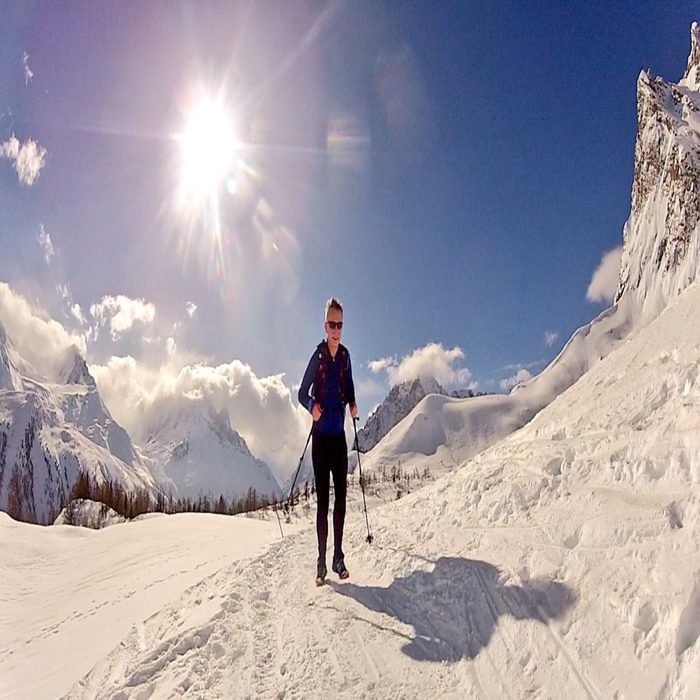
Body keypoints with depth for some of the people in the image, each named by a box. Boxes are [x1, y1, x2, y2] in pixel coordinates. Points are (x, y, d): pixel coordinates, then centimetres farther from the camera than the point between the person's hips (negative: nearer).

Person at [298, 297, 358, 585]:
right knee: (323, 499, -2)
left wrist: (353, 405, -3)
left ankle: (338, 557, 16)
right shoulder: (318, 356, -7)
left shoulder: (345, 356, 5)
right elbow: (302, 393, -3)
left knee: (341, 496, 5)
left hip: (339, 434, 4)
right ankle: (321, 561, 7)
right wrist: (312, 406, -23)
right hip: (321, 434, -4)